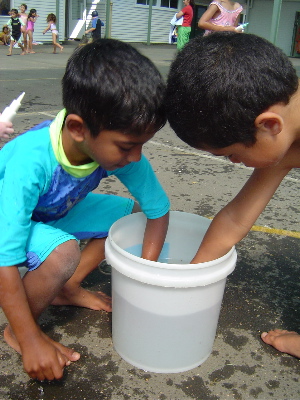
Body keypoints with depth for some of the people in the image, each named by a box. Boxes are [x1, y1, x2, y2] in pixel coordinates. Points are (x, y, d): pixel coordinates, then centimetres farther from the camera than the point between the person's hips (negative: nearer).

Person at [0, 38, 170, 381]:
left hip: (56, 212, 6)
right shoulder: (31, 161, -41)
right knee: (63, 253, -34)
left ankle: (67, 288, 10)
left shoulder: (119, 146, -25)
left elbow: (158, 209, -12)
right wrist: (30, 341, -30)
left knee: (131, 213, -5)